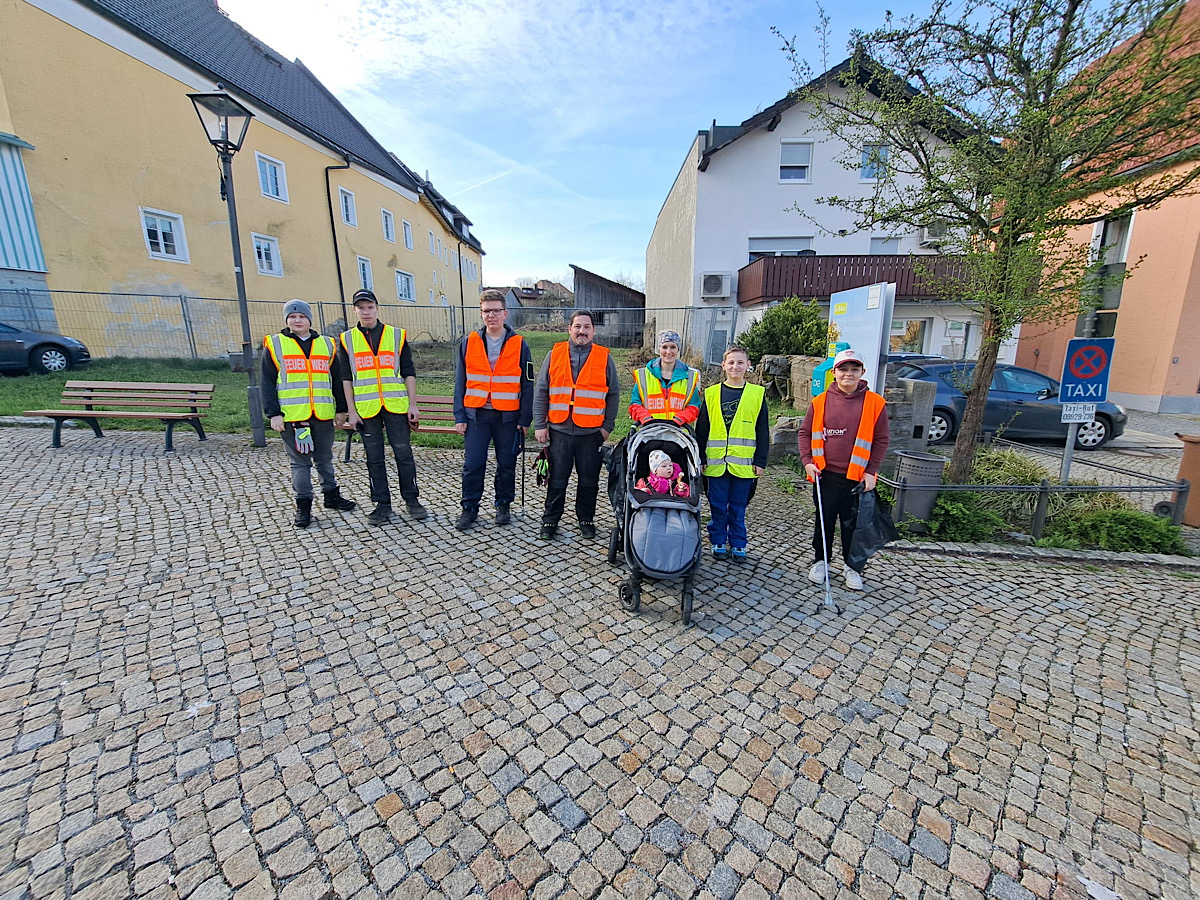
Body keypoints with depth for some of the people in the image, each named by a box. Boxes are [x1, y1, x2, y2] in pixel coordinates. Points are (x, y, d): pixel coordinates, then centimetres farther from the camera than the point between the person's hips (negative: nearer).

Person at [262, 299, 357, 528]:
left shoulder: (327, 344, 10)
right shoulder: (274, 345, 4)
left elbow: (336, 379, 14)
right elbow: (268, 383, 2)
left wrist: (341, 408, 11)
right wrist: (273, 413, -6)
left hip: (323, 415, 2)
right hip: (291, 415, -2)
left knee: (325, 458, 14)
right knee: (299, 462, 5)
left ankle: (332, 496, 28)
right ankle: (303, 505, 14)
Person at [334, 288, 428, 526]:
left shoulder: (397, 335, 6)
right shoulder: (347, 340, 8)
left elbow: (409, 372, 5)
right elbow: (346, 379, 8)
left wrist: (413, 405, -1)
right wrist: (351, 411, 2)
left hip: (396, 406, -1)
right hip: (366, 409, 1)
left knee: (404, 453, 1)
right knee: (374, 458, 7)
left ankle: (412, 500, 14)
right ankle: (382, 504, 17)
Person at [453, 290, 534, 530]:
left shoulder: (519, 345, 1)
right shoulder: (468, 343, 5)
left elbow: (527, 385, 2)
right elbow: (460, 383, 7)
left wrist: (525, 419, -2)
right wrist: (459, 417, 1)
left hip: (508, 416, -1)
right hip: (477, 414, 1)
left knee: (507, 463, 8)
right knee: (473, 464, 2)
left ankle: (503, 505, 26)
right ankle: (469, 508, 17)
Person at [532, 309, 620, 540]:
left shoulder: (604, 358, 5)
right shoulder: (554, 354, 6)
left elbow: (613, 395, 8)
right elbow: (540, 392, 6)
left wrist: (607, 426, 2)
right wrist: (540, 424, 0)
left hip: (591, 432, 0)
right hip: (559, 430, 0)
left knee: (589, 481, 9)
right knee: (557, 480, 6)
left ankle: (586, 520, 27)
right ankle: (550, 520, 21)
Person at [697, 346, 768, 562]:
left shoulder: (757, 393, 4)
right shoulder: (712, 393, 4)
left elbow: (763, 431, 5)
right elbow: (701, 429, 6)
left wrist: (760, 460, 0)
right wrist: (699, 457, 1)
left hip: (743, 462, 0)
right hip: (716, 461, 1)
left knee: (738, 506, 10)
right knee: (717, 506, 9)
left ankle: (738, 545, 25)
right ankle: (718, 543, 24)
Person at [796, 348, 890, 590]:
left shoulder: (874, 403, -2)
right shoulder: (820, 401, 1)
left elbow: (881, 440, 1)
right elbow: (805, 433, 5)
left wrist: (871, 471, -5)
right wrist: (807, 461, -7)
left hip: (857, 478, -1)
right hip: (824, 475, 1)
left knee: (853, 524, 9)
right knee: (824, 521, 13)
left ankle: (852, 566, 27)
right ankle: (821, 561, 29)